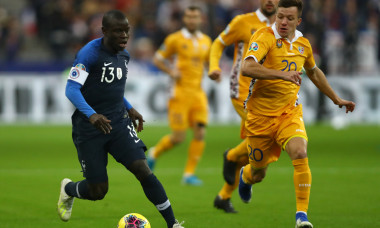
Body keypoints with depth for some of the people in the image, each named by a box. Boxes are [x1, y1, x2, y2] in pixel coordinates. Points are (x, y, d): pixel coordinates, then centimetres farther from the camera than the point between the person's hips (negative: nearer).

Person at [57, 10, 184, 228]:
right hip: (90, 129, -5)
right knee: (98, 191, 0)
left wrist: (129, 109, 14)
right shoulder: (90, 53, -16)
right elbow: (72, 89, -23)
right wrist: (91, 114, -38)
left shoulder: (124, 55, 7)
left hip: (119, 124, 5)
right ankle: (68, 189, 36)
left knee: (143, 170, -14)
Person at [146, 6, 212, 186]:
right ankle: (155, 153, 23)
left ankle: (189, 173, 1)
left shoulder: (206, 41, 10)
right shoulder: (175, 39, -3)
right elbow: (157, 59, 5)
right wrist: (171, 71, -12)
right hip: (180, 92, -4)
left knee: (200, 133, -8)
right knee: (178, 137, -6)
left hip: (198, 93, 4)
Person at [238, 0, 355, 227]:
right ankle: (245, 176, 51)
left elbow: (314, 72, 24)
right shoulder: (264, 37, -16)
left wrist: (337, 99, 28)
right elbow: (247, 67, -34)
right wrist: (282, 74, -44)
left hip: (289, 112, 3)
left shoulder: (303, 43, 3)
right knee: (258, 174, 11)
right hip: (261, 115, -3)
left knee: (300, 154, -26)